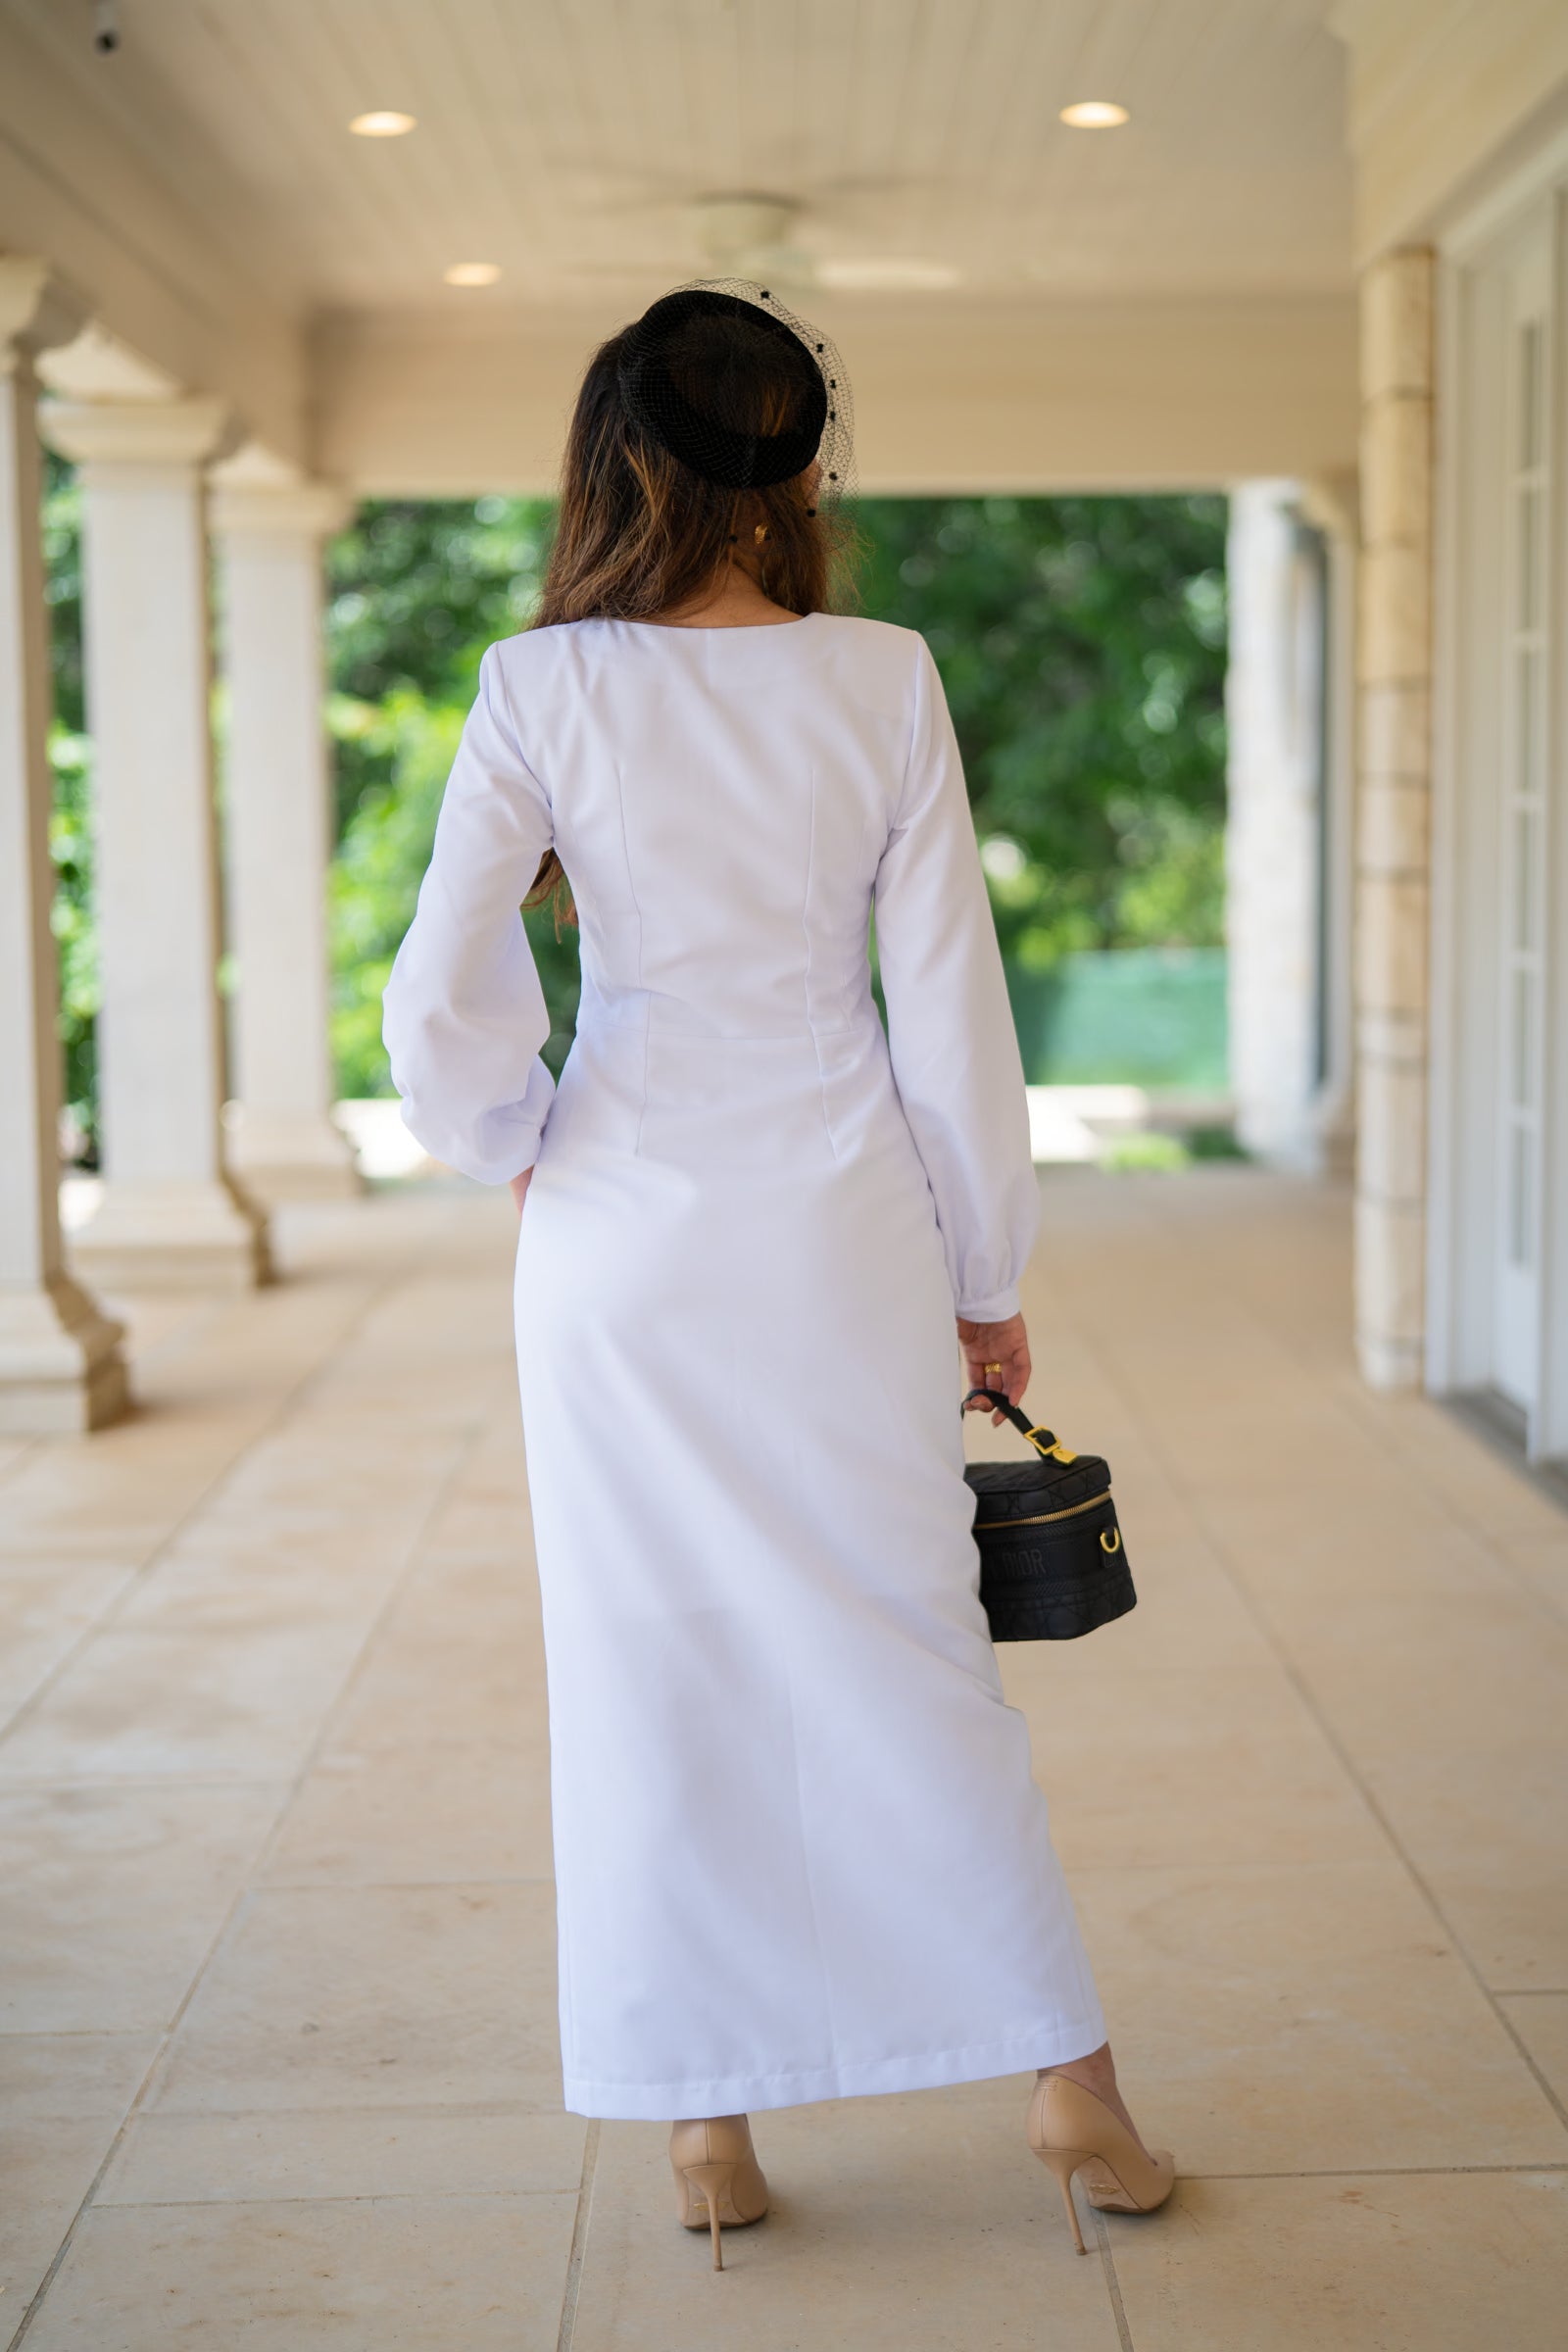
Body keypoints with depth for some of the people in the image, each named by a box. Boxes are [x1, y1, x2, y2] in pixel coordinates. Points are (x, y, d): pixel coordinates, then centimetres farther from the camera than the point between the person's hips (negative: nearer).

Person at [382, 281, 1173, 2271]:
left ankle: (706, 2130, 19)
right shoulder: (883, 683, -5)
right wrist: (987, 1278, 6)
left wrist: (520, 1155, 9)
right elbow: (951, 1008, -3)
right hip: (839, 1231, 1)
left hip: (621, 1238, 0)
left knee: (653, 1667, 9)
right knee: (906, 1648, 12)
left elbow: (440, 1017, -12)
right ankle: (1067, 2087, 22)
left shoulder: (541, 689, -7)